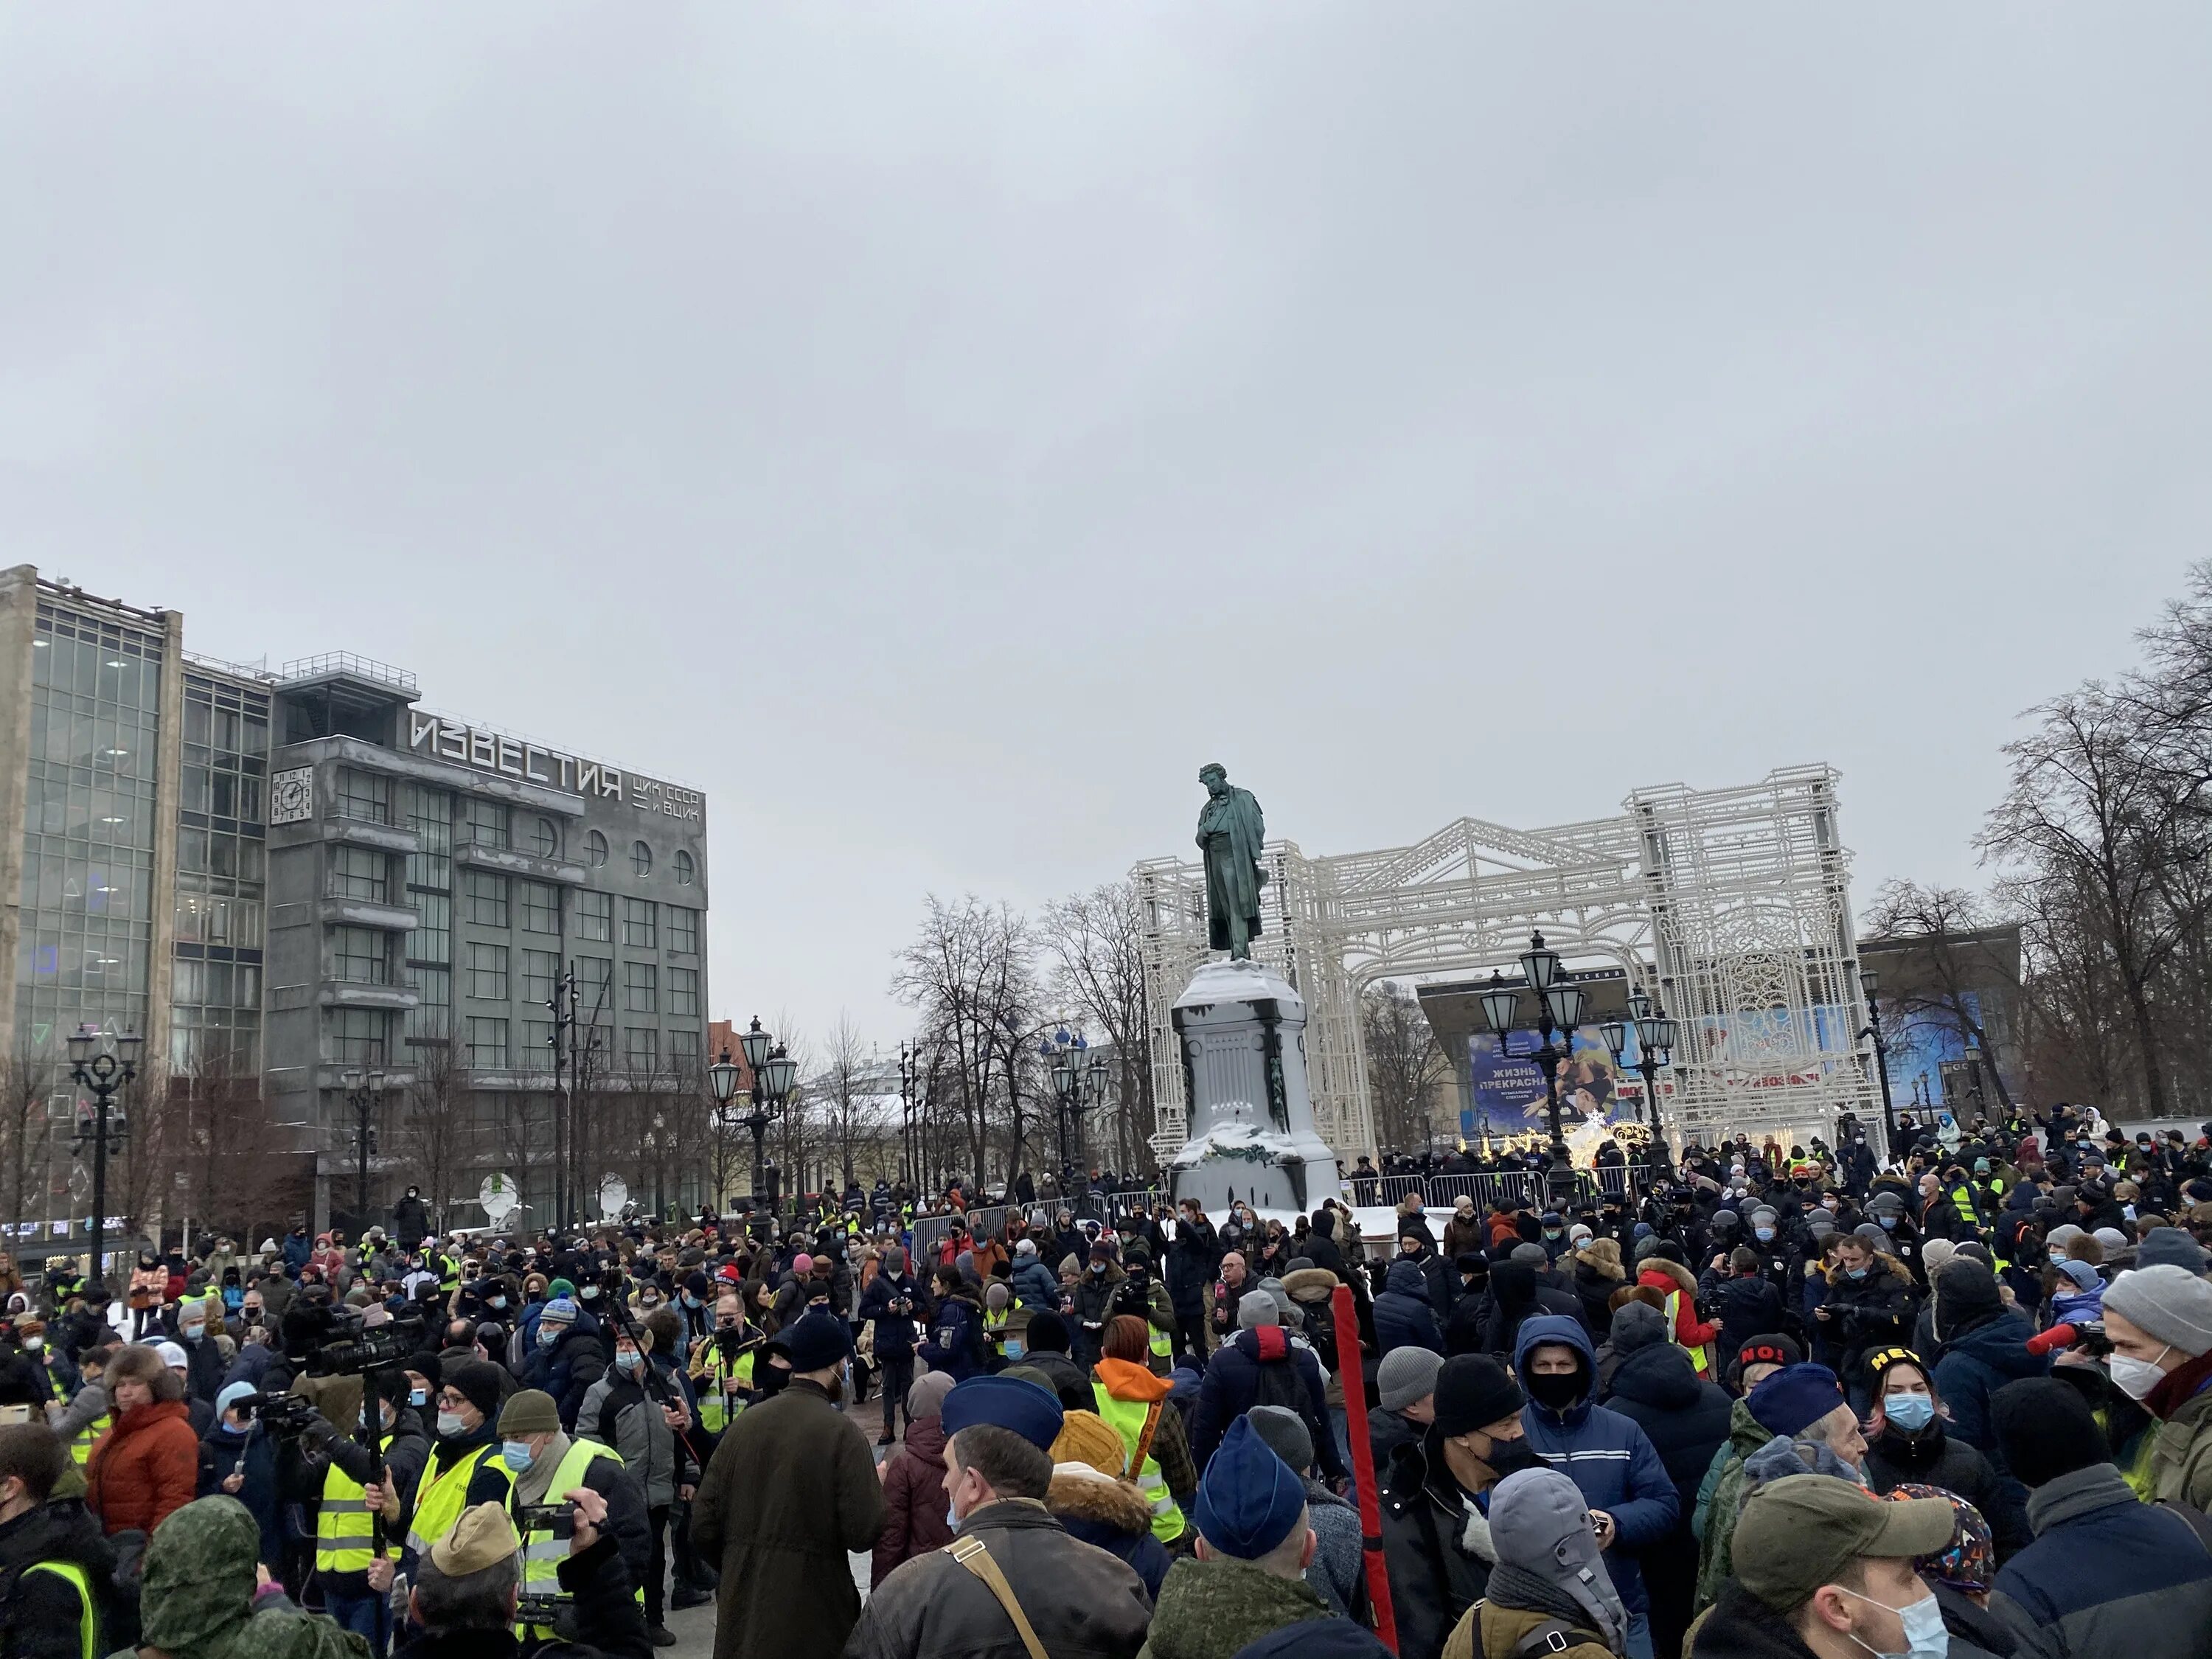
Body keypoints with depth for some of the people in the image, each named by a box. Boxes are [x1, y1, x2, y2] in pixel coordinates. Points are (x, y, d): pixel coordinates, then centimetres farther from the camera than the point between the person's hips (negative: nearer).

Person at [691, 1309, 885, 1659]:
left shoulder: (743, 1424, 0)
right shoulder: (842, 1432, -13)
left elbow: (703, 1526, 1)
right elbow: (864, 1532, -17)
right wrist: (876, 1485, 3)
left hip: (742, 1618, 4)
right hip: (812, 1620, -4)